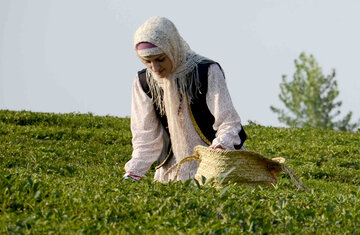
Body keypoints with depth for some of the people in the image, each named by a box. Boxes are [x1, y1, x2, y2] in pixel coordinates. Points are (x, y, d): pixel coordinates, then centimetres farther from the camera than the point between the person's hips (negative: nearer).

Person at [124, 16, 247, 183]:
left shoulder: (207, 72, -11)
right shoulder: (144, 82, 0)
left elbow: (228, 122, -13)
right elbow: (146, 137, 3)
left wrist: (220, 146, -34)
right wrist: (134, 170, -12)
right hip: (175, 168, 3)